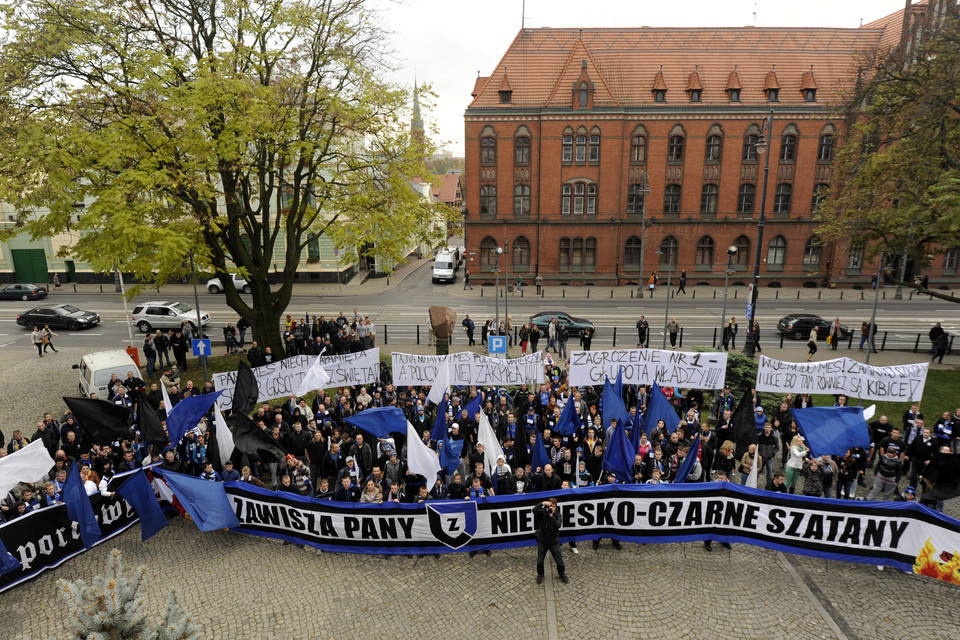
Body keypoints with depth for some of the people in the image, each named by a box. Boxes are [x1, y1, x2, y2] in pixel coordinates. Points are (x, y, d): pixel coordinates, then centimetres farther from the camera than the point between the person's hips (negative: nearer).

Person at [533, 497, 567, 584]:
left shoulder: (557, 515, -12)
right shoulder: (543, 512, -13)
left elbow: (558, 525, -28)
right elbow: (534, 510, -32)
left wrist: (551, 516, -39)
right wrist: (542, 503, -43)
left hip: (554, 542, 0)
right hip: (542, 541, 0)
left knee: (559, 561, 12)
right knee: (540, 561, 13)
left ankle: (562, 574, 40)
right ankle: (540, 575, 39)